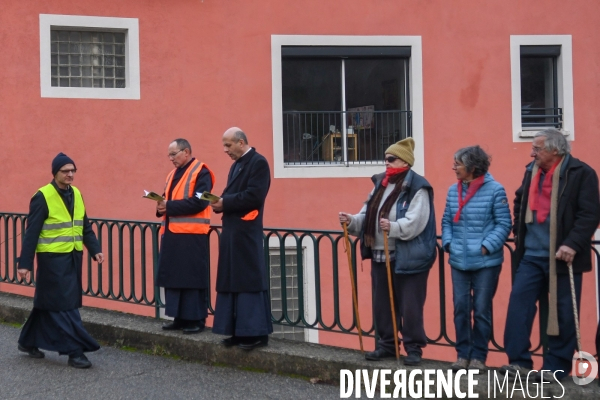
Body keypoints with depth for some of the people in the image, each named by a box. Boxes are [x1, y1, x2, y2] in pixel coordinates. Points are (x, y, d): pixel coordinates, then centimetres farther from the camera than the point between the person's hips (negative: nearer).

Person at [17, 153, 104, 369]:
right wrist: (25, 263, -15)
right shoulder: (43, 197, -12)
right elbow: (32, 232, -12)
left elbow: (85, 226, 13)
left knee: (47, 303, 15)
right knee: (63, 305, -5)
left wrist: (95, 250, 0)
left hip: (73, 257, 7)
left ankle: (28, 341, 30)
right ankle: (74, 351, -3)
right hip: (52, 258, -7)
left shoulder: (76, 194, 9)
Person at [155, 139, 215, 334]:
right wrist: (162, 206, -4)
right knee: (173, 277, 9)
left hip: (191, 234, -8)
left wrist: (169, 206, -18)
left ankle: (196, 319, 1)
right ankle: (180, 318, 15)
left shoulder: (200, 172, -8)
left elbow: (199, 202, -19)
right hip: (172, 233, 8)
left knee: (192, 277, -5)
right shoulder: (173, 175, 19)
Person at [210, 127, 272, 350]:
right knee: (232, 281, 10)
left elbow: (254, 196, -19)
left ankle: (256, 332, -2)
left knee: (249, 280, -7)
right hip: (232, 230, 9)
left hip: (246, 232, -9)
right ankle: (239, 331, 15)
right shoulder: (236, 165, 18)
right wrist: (220, 202, -2)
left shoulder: (258, 163, -10)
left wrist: (224, 203, -15)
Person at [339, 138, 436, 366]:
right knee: (382, 304, 13)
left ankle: (414, 348, 7)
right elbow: (367, 217, 15)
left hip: (408, 258, -8)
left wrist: (393, 227, -36)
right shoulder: (380, 184, 14)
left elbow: (415, 222, -23)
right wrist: (352, 221, -3)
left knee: (409, 306, -3)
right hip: (380, 255, 8)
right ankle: (387, 344, 24)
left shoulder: (417, 188, -11)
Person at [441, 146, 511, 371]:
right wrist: (448, 243, 0)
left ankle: (479, 356, 12)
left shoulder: (494, 190, -9)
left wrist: (487, 247, -15)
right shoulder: (453, 190, 8)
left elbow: (504, 224, -8)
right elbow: (447, 221, 15)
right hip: (459, 261, 5)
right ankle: (463, 354, 17)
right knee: (461, 308, 7)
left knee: (482, 310, 2)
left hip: (486, 262, -5)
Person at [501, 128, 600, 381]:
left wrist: (572, 244, -23)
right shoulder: (532, 171, 10)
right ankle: (519, 359, 1)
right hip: (532, 255, 6)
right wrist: (519, 231, 19)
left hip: (562, 256, -6)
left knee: (563, 312, 1)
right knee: (519, 301, -3)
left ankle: (557, 367, 8)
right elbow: (520, 201, 27)